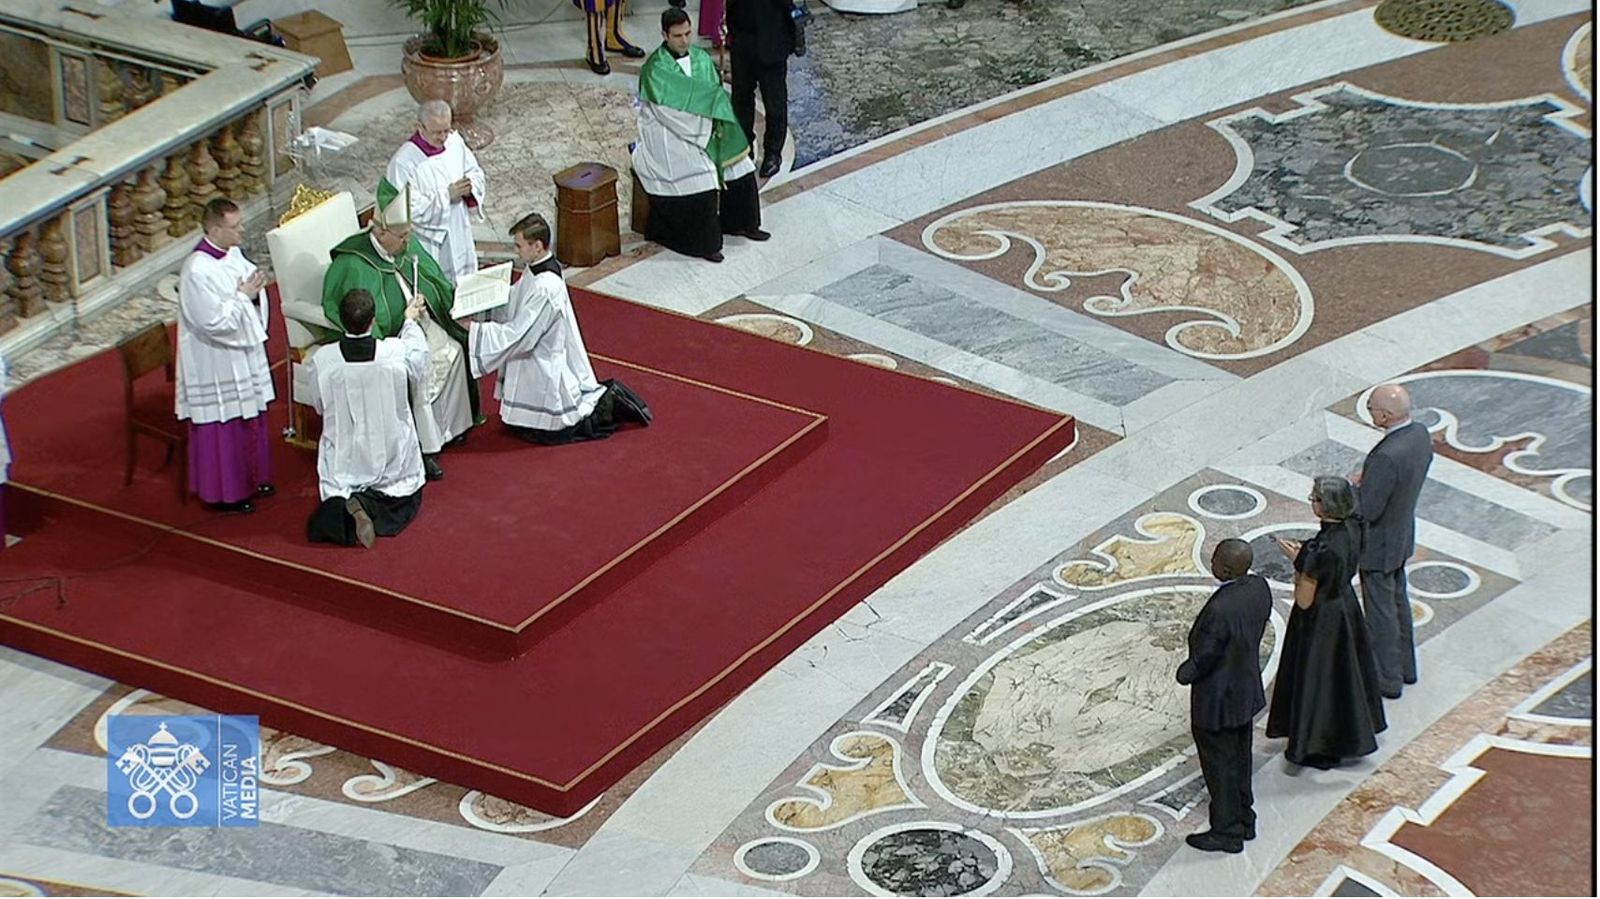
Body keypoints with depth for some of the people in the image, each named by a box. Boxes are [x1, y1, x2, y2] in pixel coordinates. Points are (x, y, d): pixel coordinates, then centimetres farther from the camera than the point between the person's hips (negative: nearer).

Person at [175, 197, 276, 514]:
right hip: (215, 364, -9)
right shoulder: (197, 271, -26)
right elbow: (214, 322, -27)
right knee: (221, 425, 5)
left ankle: (251, 478, 38)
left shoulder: (233, 254, 0)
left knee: (250, 419, 21)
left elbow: (253, 296, 12)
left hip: (243, 353, 9)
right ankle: (224, 492, 19)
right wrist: (243, 295, -20)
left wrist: (255, 289, -10)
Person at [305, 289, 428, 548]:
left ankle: (341, 508, -15)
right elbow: (419, 375, 8)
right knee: (407, 501, 22)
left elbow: (318, 405, 2)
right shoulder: (397, 352, -18)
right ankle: (372, 508, -11)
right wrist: (411, 321, 25)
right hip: (392, 461, -1)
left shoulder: (322, 359, -17)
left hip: (343, 465, 1)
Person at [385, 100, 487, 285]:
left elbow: (477, 174, 9)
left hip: (459, 239, 6)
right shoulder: (403, 162, -23)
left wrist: (470, 187, -15)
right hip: (428, 243, -6)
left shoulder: (455, 142, -5)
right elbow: (408, 210, -23)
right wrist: (447, 195, -26)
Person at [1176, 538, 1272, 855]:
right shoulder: (1259, 588, -11)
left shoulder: (1219, 609, -36)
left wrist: (1185, 673, -4)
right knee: (1240, 761, 25)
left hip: (1218, 701, -8)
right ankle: (1244, 820, 41)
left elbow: (1203, 657, -24)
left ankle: (1227, 833, 28)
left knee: (1220, 767, 12)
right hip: (1247, 692, 8)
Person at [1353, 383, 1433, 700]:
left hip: (1378, 544, -9)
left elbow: (1367, 510, -29)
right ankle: (1404, 666, 41)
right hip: (1403, 534, 9)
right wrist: (1368, 481, 0)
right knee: (1398, 602, 25)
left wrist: (1356, 486, -11)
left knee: (1380, 613, 9)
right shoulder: (1420, 435, -8)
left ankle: (1387, 679, 24)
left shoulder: (1387, 457, -36)